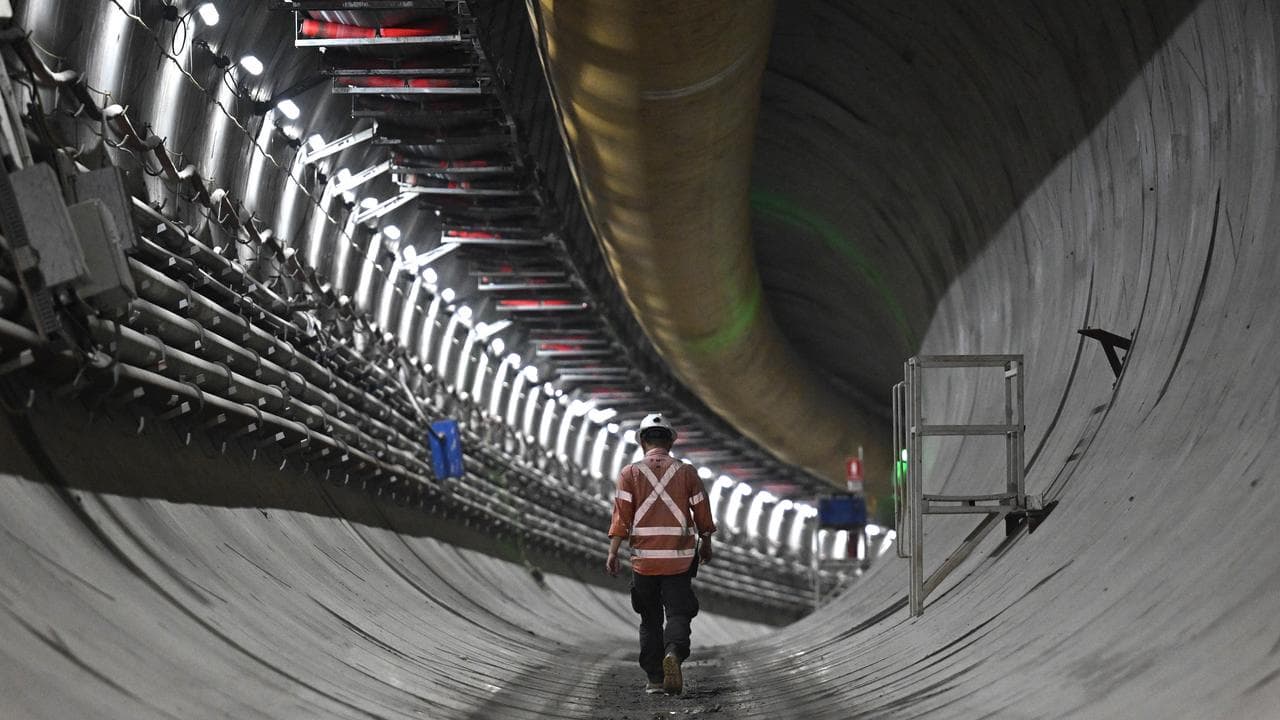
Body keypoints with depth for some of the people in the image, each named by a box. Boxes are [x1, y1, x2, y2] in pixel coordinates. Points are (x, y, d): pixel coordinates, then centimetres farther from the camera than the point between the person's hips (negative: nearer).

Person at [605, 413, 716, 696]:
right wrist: (706, 545, 22)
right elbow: (702, 513, 7)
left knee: (649, 620, 13)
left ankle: (655, 678, 13)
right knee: (678, 613, 1)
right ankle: (674, 652, -28)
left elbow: (621, 515, -6)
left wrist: (613, 554, -8)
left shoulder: (630, 473, 1)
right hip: (679, 558, -1)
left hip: (643, 558, 1)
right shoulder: (686, 471, 3)